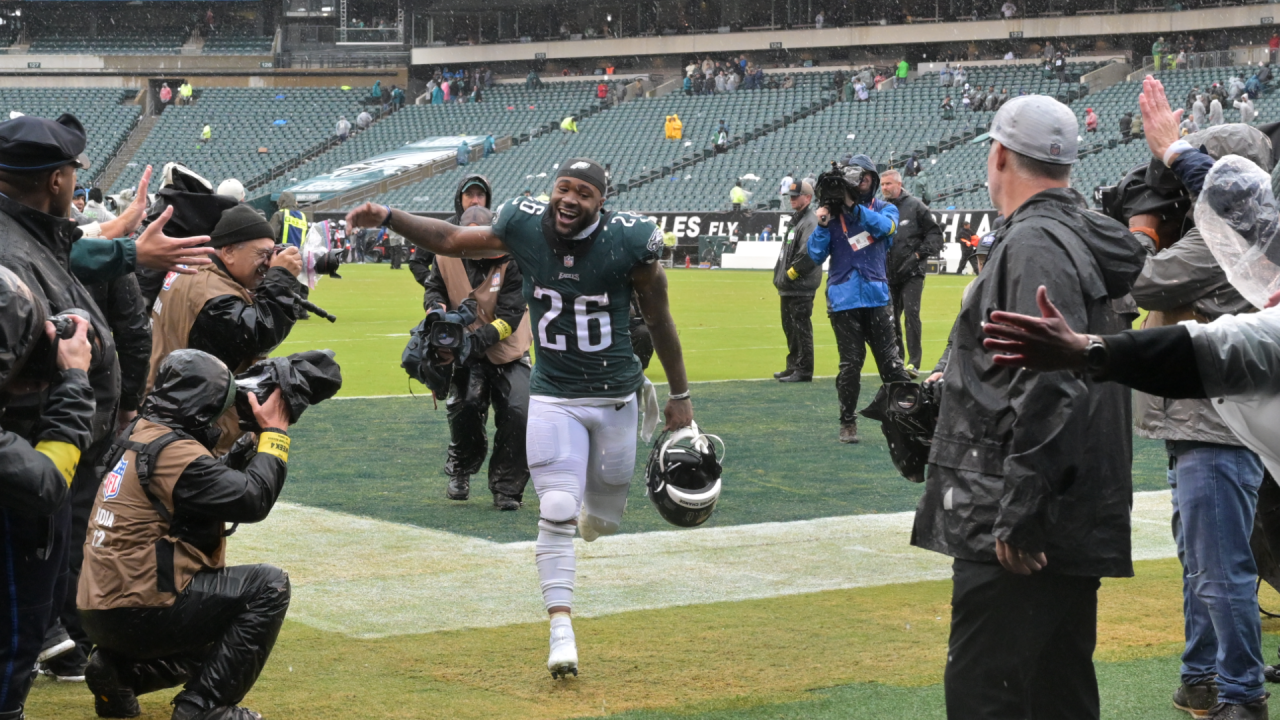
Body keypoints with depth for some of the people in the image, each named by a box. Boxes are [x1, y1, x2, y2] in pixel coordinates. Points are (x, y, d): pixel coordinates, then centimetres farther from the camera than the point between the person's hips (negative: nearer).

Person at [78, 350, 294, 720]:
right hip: (136, 613, -10)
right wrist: (274, 433, -6)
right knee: (269, 586, -8)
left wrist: (252, 440, 14)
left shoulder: (139, 436, 11)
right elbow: (254, 499, -18)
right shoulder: (174, 452, -18)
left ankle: (119, 671, 13)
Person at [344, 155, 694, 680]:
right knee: (557, 515, -11)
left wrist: (679, 395, 3)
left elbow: (659, 320, -2)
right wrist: (388, 218, -7)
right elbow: (450, 240, 5)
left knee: (603, 520, 13)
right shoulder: (525, 227, -8)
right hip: (553, 397, 0)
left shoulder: (629, 241, -13)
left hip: (615, 397, 0)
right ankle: (561, 632, -6)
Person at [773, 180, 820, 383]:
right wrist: (780, 277, 16)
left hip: (801, 290, -10)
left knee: (801, 329, -7)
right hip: (788, 289, 10)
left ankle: (804, 371, -5)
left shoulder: (810, 222, -13)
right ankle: (793, 367, 24)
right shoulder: (796, 220, 19)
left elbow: (807, 254, -23)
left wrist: (790, 274, -16)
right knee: (790, 328, 16)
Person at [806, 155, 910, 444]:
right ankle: (848, 423, 9)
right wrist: (822, 225, -14)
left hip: (876, 296, 0)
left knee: (890, 360, 1)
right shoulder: (832, 212, 7)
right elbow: (817, 255, 1)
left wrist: (854, 206, -23)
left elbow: (885, 226, -16)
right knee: (851, 363, 0)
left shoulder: (884, 209, 8)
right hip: (843, 298, 0)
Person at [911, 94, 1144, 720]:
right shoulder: (1083, 237, 16)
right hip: (1074, 525, 10)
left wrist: (1018, 518, -22)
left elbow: (1049, 391, -25)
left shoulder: (1034, 245, -16)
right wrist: (959, 375, 33)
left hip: (1020, 537, -10)